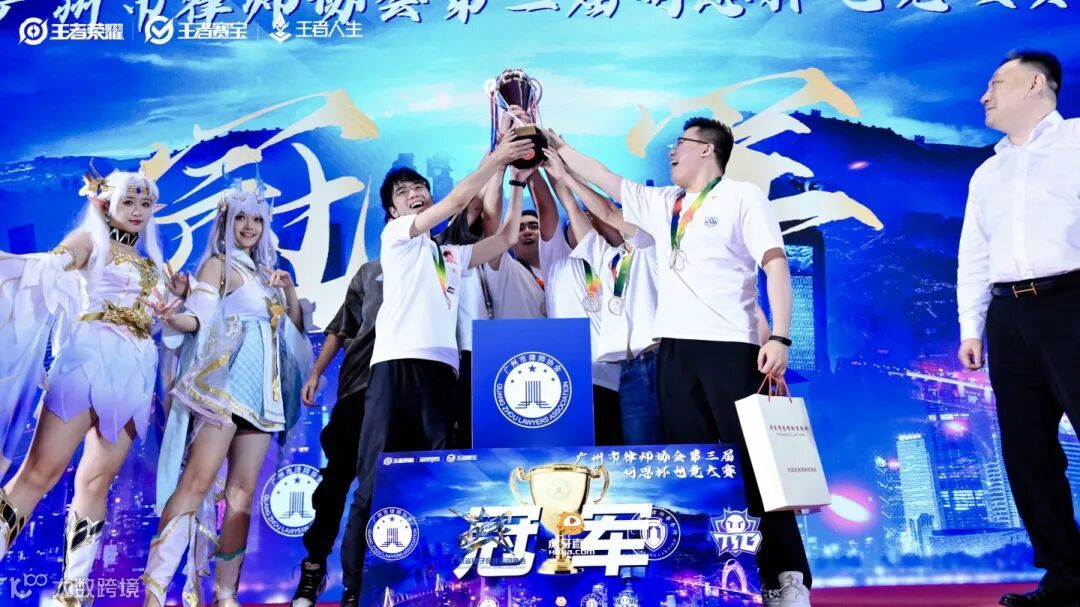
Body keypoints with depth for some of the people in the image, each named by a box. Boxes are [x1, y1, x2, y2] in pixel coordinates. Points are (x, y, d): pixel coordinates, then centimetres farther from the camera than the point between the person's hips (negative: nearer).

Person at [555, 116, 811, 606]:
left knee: (754, 461, -3)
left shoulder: (743, 196, 4)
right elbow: (601, 178, 27)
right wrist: (554, 144, 27)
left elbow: (776, 264, -4)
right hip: (676, 349, 5)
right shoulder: (660, 203, 21)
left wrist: (780, 337, -14)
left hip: (732, 346, -5)